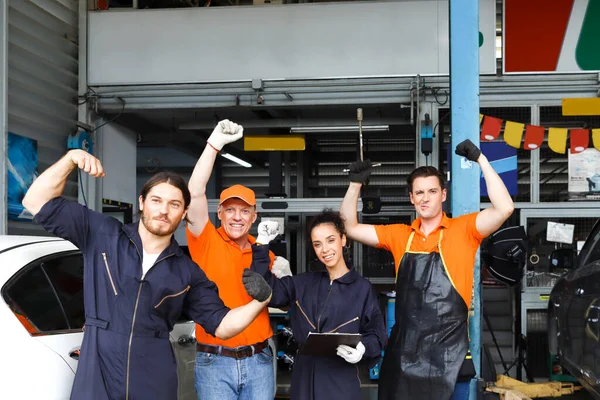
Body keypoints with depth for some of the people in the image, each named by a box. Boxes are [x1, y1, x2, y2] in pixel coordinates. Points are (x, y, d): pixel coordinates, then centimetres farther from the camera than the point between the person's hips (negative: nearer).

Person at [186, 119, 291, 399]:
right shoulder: (206, 241, -2)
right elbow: (195, 192, -15)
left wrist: (283, 279, -6)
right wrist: (214, 144, -18)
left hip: (258, 359, 3)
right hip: (214, 361, -3)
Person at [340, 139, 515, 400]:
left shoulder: (463, 230, -2)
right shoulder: (400, 235, 9)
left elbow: (504, 209, -16)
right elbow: (350, 228, 11)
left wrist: (481, 160, -16)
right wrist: (355, 185, 0)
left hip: (447, 354, -4)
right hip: (403, 351, 4)